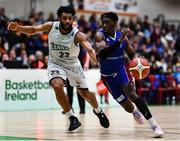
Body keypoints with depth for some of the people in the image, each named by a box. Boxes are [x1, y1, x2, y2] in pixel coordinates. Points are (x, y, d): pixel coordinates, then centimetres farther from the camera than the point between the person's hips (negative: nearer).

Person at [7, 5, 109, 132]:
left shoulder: (78, 35, -28)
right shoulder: (51, 26, -19)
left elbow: (90, 50, -42)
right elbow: (33, 30, -4)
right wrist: (17, 28, -21)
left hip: (73, 65, 0)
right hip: (55, 63, 0)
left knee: (85, 94, 10)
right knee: (57, 86, -28)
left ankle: (98, 111, 45)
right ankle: (73, 119, -13)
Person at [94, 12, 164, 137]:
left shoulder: (122, 37, -4)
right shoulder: (100, 36, -16)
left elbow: (132, 55, 7)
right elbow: (101, 53, -35)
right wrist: (119, 41, -43)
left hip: (121, 69, 1)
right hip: (108, 75, -1)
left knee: (130, 92, -29)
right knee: (128, 108, 1)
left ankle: (154, 125, -32)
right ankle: (135, 111, 43)